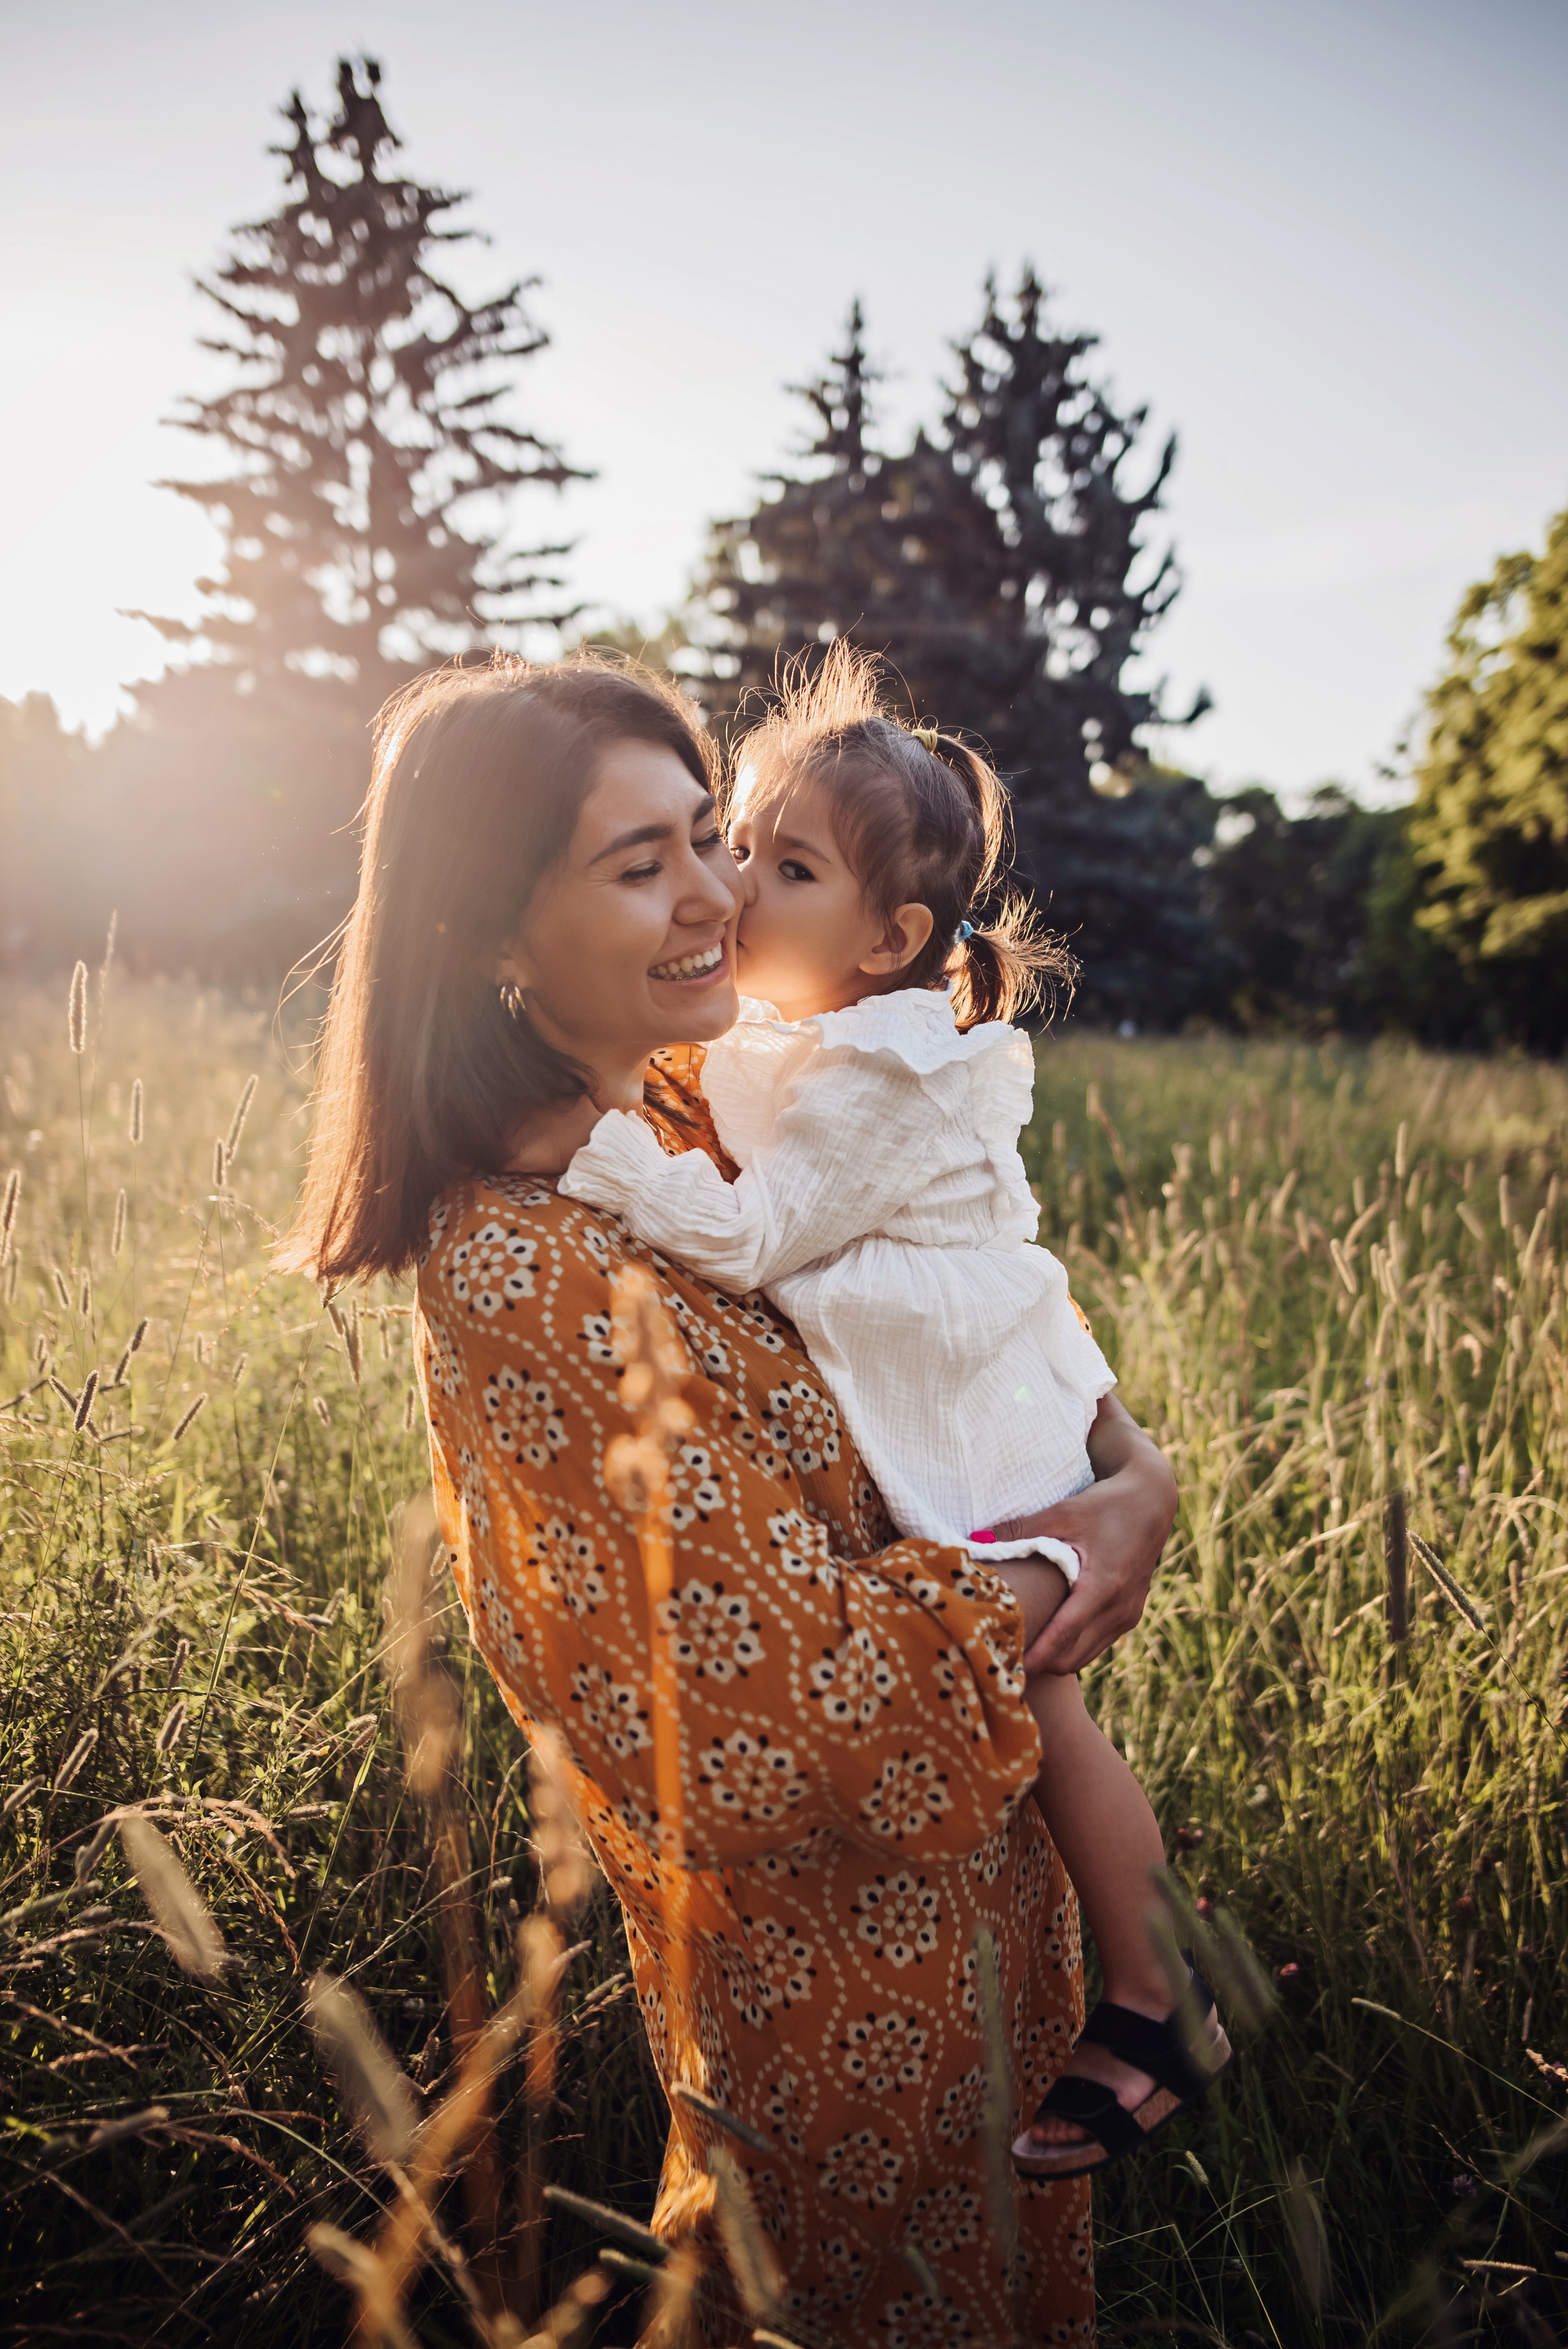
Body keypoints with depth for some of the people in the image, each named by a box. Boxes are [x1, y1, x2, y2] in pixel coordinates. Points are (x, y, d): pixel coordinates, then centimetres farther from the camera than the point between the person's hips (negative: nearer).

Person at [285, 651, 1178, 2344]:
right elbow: (805, 1684, -28)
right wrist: (1070, 1558, -15)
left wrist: (1125, 1452, -10)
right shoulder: (522, 1266, -30)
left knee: (1020, 2208, 30)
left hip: (977, 1823, 7)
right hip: (835, 1892, -7)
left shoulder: (704, 1107, -5)